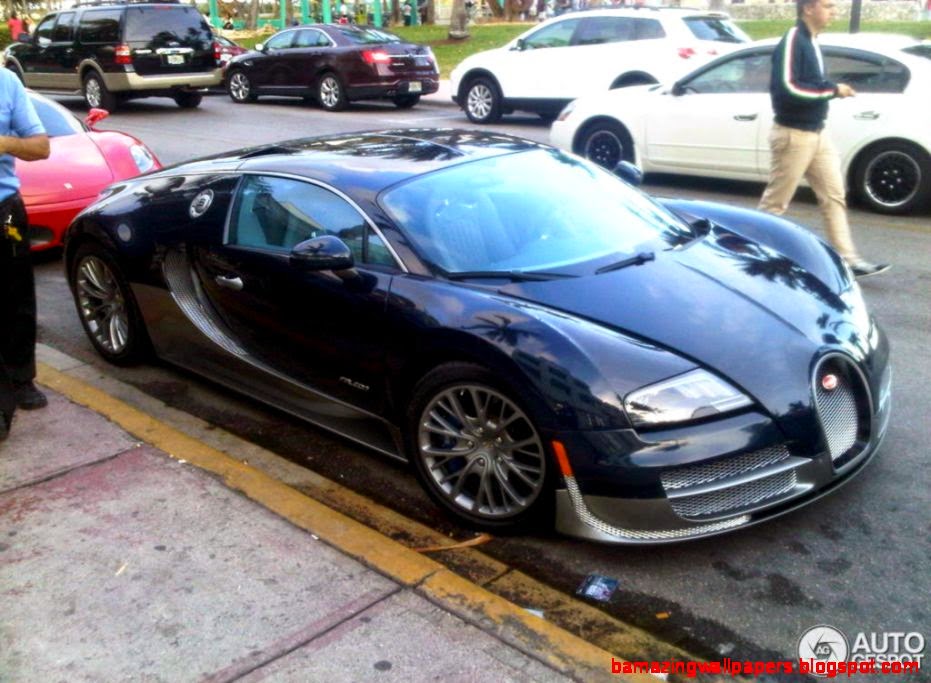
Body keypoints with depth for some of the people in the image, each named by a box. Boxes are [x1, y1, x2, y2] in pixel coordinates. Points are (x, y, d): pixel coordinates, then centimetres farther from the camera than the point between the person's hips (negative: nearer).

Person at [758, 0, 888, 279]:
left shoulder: (811, 41, 14)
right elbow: (787, 88, -24)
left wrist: (832, 89, 1)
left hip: (817, 134, 9)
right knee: (775, 202, 1)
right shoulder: (792, 41, -15)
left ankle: (848, 259, 9)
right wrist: (833, 89, -17)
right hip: (794, 135, -9)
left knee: (834, 196, 6)